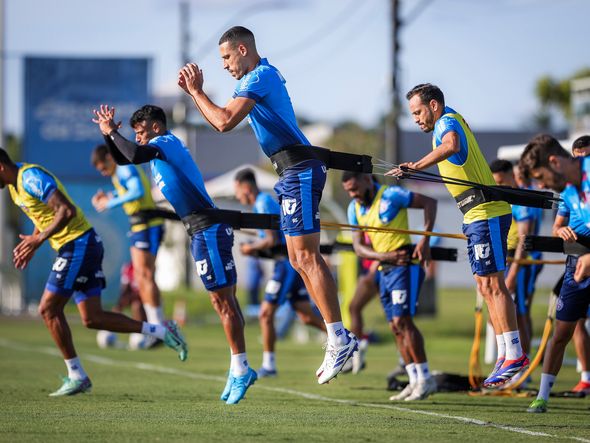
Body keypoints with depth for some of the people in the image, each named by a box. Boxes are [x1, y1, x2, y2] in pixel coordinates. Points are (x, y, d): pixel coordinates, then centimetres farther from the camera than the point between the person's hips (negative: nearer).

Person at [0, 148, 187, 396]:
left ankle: (76, 376, -1)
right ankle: (162, 331, 8)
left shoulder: (30, 177, -17)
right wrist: (30, 244, 13)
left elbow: (66, 210, -25)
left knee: (48, 309, -7)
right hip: (73, 248, 10)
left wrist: (39, 239, -25)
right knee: (92, 318, 6)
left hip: (79, 244, -10)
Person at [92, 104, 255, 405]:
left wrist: (113, 132, -12)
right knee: (225, 300, 10)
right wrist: (108, 134, 16)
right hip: (206, 230, 10)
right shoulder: (162, 148, 22)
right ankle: (238, 370, 12)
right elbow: (122, 159, 31)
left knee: (223, 300, -10)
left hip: (207, 230, -10)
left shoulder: (166, 142, -7)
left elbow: (135, 155, -27)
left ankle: (241, 369, -10)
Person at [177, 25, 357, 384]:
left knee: (306, 257, -13)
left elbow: (224, 122, -19)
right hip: (294, 170, 10)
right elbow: (222, 121, 26)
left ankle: (339, 339, -15)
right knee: (301, 259, 9)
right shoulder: (262, 75, 21)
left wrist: (196, 91, -7)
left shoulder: (259, 76, -10)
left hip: (299, 170, -10)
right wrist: (194, 91, 17)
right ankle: (339, 338, 9)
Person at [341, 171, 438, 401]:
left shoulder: (391, 195, -10)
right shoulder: (354, 209, 10)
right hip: (384, 269, 8)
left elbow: (429, 202, -7)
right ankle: (415, 382, 7)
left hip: (405, 264, -8)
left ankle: (425, 378, -13)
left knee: (402, 320, -16)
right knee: (396, 327, 4)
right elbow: (359, 247, 4)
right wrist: (385, 256, -14)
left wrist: (425, 239, -14)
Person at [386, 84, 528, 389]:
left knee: (492, 284, -10)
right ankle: (505, 355, 10)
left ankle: (514, 354, -11)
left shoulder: (447, 121, -11)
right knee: (486, 286, 9)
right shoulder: (451, 122, 20)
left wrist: (416, 166, -42)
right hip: (477, 215, 10)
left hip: (487, 214, -10)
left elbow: (451, 146, -34)